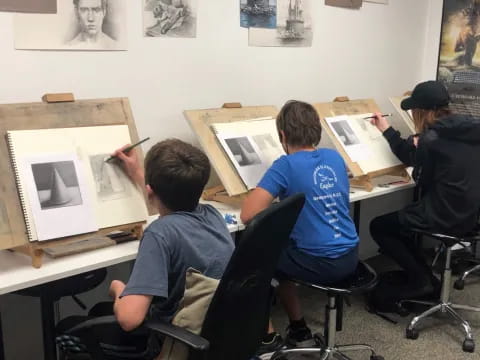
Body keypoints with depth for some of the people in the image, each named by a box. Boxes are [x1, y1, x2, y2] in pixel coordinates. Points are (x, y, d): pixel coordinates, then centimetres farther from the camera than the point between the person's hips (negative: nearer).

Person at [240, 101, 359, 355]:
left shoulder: (285, 165, -14)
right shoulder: (335, 158, 6)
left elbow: (248, 215, -19)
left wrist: (270, 195, 0)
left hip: (320, 264, -7)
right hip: (349, 258, 7)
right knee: (279, 253, 30)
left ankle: (268, 337, 23)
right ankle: (298, 329, 37)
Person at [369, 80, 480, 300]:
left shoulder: (431, 139, -20)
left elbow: (422, 181, -7)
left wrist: (416, 145, 5)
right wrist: (387, 131, 19)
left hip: (445, 217, -9)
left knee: (378, 226, 9)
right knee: (399, 218, 27)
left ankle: (420, 281, 9)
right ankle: (424, 276, 25)